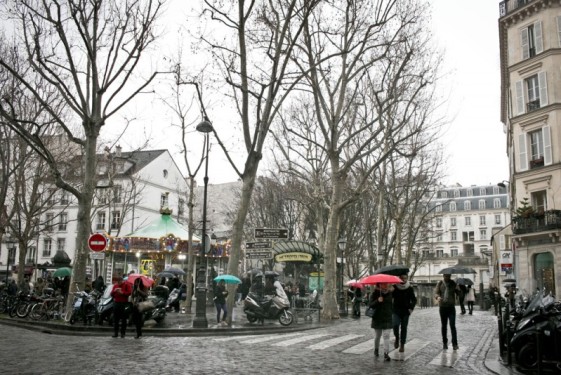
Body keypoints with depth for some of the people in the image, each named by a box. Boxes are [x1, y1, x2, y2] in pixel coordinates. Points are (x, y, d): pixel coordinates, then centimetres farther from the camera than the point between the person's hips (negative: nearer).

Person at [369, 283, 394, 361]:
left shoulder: (391, 293, 4)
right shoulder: (375, 293, -6)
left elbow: (393, 304, 20)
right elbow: (370, 304, -14)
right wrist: (377, 301, -27)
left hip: (388, 318, 1)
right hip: (377, 318, -1)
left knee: (386, 336, -9)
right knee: (378, 336, 14)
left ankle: (386, 354, -11)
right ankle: (376, 350, 37)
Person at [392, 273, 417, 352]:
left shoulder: (410, 288, 0)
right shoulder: (395, 287, -1)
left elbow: (414, 300, 5)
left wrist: (411, 308, -7)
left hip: (405, 311, 1)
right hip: (396, 311, 0)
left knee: (404, 327, 3)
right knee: (395, 325, -16)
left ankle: (402, 345, 13)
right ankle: (397, 338, 11)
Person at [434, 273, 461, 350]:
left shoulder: (453, 283, 2)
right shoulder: (440, 283, 2)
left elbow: (459, 293, -5)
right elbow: (436, 293, -4)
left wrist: (457, 290, -28)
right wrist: (438, 297, -28)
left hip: (451, 307, -1)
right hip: (442, 307, 1)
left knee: (452, 326, -9)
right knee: (443, 326, 9)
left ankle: (455, 344, -6)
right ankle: (444, 343, 19)